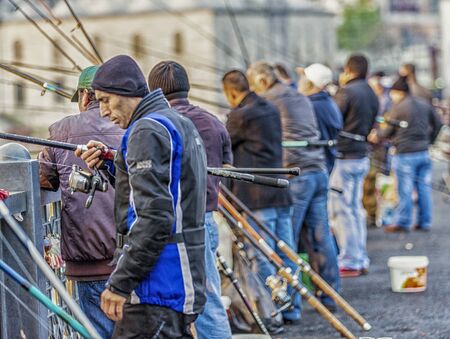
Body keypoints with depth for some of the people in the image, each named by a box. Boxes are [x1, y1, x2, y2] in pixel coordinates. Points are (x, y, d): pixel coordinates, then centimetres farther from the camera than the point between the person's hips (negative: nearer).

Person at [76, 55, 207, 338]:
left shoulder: (148, 131, -14)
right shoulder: (182, 124, 17)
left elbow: (154, 217, -22)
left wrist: (120, 283, -20)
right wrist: (111, 165, 13)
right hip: (185, 280, 10)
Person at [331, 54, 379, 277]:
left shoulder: (346, 92, -13)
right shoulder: (372, 95, 12)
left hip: (343, 156, -8)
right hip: (362, 156, 8)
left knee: (342, 210, -4)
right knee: (356, 209, 14)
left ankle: (349, 263, -4)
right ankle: (361, 260, 17)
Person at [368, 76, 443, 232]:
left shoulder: (398, 107, -10)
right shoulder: (424, 104, 8)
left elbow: (388, 131, -3)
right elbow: (438, 123, 13)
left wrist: (376, 135, 16)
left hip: (405, 153, -6)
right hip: (423, 153, 6)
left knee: (405, 190, 1)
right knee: (424, 188, 9)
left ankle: (402, 223, 7)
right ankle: (425, 222, 14)